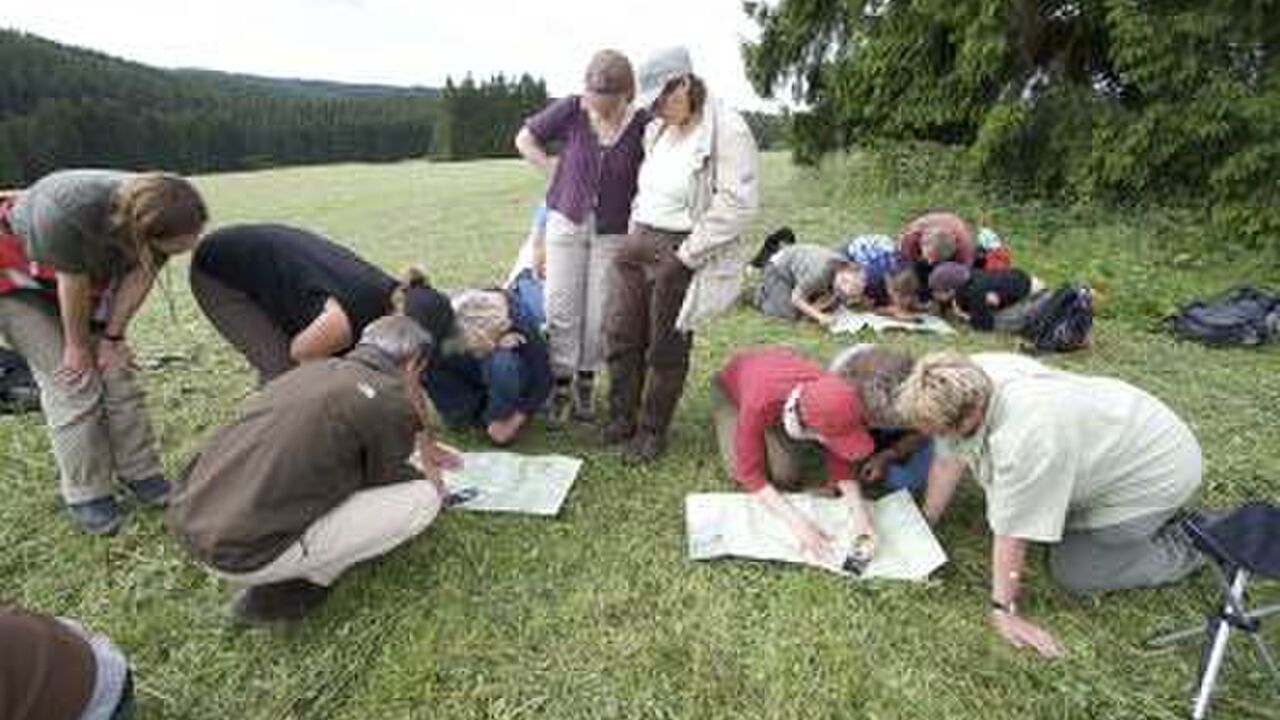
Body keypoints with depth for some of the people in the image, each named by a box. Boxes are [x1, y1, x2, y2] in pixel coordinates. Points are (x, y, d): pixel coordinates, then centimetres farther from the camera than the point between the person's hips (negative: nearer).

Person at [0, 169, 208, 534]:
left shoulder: (157, 214, -28)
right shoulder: (68, 212, -41)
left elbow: (139, 276, -16)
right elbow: (73, 284, -28)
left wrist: (111, 336, -11)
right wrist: (78, 346, -14)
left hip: (92, 274, 4)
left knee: (118, 371, -2)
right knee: (73, 384, -10)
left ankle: (141, 473, 10)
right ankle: (86, 495, 2)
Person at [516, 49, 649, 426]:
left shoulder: (644, 125, -14)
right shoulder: (570, 110, -10)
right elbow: (525, 139, 5)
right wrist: (555, 173, -2)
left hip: (613, 232, -1)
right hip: (567, 221, 1)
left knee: (598, 314, 5)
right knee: (561, 309, 2)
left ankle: (585, 383, 26)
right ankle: (561, 386, 17)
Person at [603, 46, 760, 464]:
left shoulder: (727, 131, -12)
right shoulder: (657, 130, 12)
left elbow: (737, 204, -18)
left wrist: (686, 255, -18)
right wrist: (634, 234, 11)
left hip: (681, 253, -7)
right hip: (640, 242, 8)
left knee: (666, 350, 5)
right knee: (620, 336, 11)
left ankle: (652, 433, 24)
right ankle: (621, 421, 30)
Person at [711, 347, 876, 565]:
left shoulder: (832, 397, -34)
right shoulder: (759, 404, -45)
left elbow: (840, 460, -19)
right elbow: (750, 472, -36)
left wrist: (858, 511, -32)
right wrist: (797, 522, -43)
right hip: (732, 386, -2)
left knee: (786, 476, -16)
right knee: (740, 467, -21)